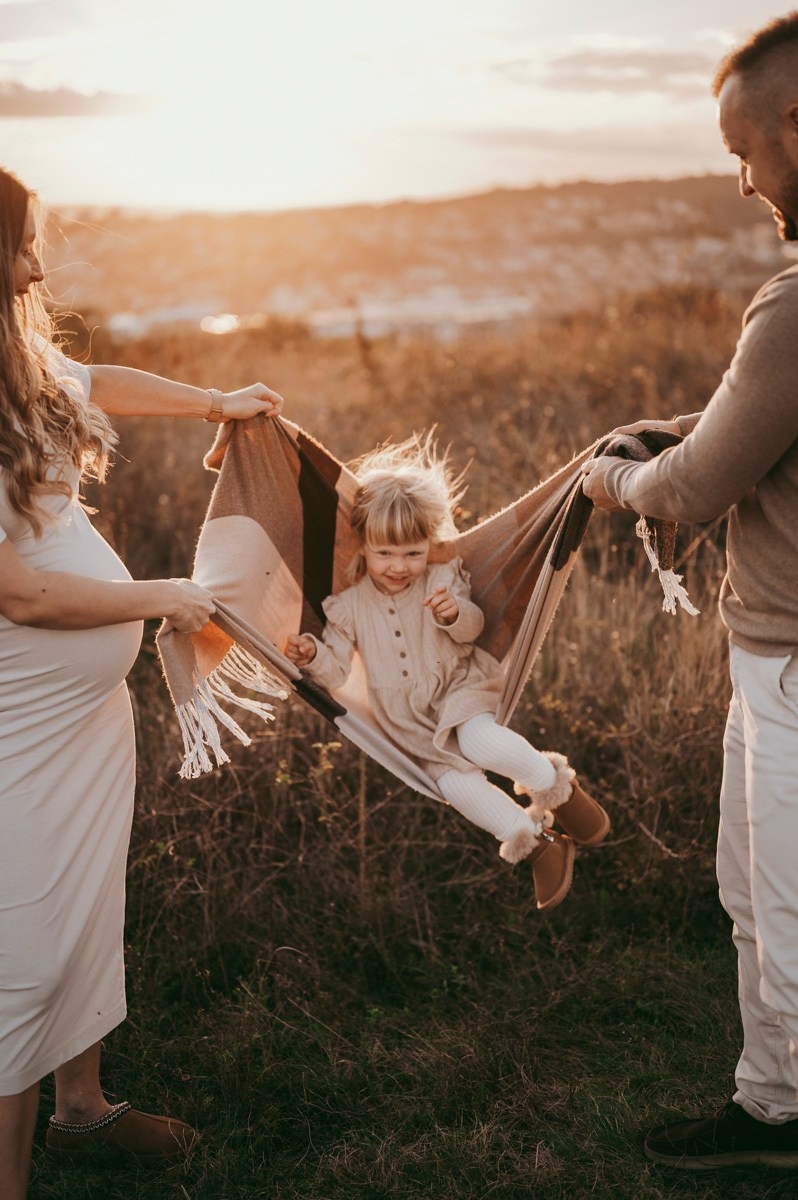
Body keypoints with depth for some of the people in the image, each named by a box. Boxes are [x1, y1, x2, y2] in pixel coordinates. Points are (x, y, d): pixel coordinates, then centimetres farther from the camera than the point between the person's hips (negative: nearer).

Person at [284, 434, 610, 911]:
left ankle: (556, 786, -5)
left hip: (458, 688, -1)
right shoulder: (348, 604, -4)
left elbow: (472, 630, -3)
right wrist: (313, 655, -25)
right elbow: (337, 669, -3)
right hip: (409, 719, 1)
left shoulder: (443, 577, -4)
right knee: (454, 781, -19)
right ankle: (536, 843, -6)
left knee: (481, 742, -31)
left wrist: (456, 614, -26)